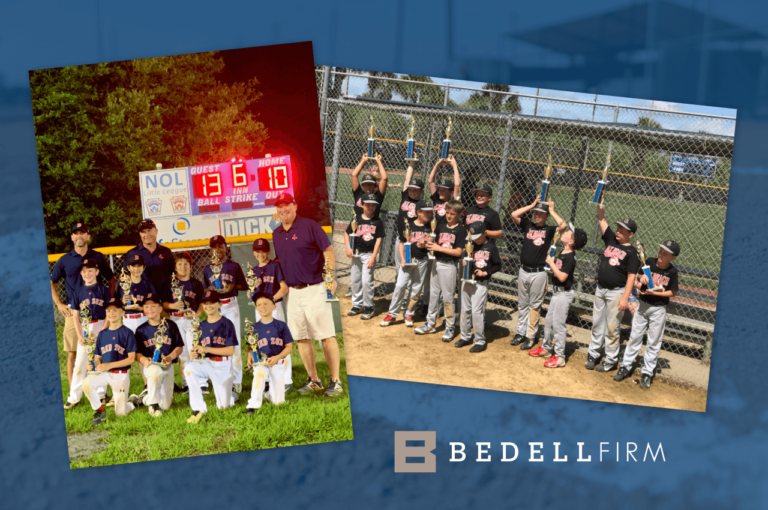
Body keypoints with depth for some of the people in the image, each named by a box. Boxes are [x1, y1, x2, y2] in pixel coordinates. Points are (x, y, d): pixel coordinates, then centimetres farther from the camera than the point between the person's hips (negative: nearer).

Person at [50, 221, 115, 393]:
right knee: (72, 352, 0)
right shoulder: (64, 260, 6)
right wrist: (59, 304, 5)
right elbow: (51, 282, 15)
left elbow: (112, 280, 14)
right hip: (73, 312, 0)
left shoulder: (98, 257, 6)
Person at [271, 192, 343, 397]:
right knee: (301, 338, 9)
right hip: (292, 292, 6)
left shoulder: (309, 226, -5)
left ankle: (335, 380, 2)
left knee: (326, 336, -5)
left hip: (314, 289, -6)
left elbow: (328, 251, -6)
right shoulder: (276, 234, 13)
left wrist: (331, 278, -13)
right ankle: (313, 380, 21)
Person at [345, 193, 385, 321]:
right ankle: (357, 305, 24)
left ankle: (368, 307, 2)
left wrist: (373, 257, -11)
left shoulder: (378, 222, -1)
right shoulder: (356, 220, 4)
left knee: (366, 281, -10)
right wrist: (348, 248, -2)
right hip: (356, 254, 4)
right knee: (355, 280, 10)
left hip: (369, 254, -3)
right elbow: (346, 233, 12)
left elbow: (379, 239, -4)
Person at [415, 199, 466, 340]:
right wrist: (430, 244, -12)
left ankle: (450, 328, 11)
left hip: (449, 265, -6)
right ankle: (430, 324, 24)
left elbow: (458, 252, -17)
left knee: (448, 297, 0)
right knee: (433, 294, 13)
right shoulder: (441, 227, 8)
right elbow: (435, 244, 11)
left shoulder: (460, 231, -10)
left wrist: (439, 248, -19)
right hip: (437, 263, 6)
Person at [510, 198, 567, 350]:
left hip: (538, 273, -4)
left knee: (534, 306, 5)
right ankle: (521, 332, 23)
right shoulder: (527, 225, 6)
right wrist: (532, 205, -1)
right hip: (523, 271, 4)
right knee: (522, 304, 13)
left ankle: (531, 336, 11)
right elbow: (514, 214, -4)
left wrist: (552, 210, -10)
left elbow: (563, 225, -22)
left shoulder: (549, 230, -3)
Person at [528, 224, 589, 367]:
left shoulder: (570, 258, -22)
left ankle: (559, 357, 2)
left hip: (564, 293, -9)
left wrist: (551, 263, -21)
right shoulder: (562, 253, 5)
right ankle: (546, 347, 35)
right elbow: (556, 271, 11)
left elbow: (562, 277, -27)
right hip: (557, 291, 9)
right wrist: (550, 258, -1)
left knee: (558, 323, -5)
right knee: (549, 320, 19)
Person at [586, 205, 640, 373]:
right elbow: (601, 220, 6)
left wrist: (625, 297, -19)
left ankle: (611, 360, 9)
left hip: (617, 292, -6)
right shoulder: (611, 240, 7)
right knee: (597, 323, 13)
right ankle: (593, 354, 23)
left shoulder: (631, 252, -9)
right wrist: (599, 203, -7)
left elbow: (631, 276, -13)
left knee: (612, 327, -1)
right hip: (600, 289, 6)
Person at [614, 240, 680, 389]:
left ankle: (647, 373, 13)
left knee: (653, 343, 5)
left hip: (658, 310, -3)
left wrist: (654, 292, -18)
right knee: (635, 337, 10)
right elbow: (638, 279, 7)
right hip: (642, 305, 3)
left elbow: (673, 293, -7)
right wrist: (641, 278, -16)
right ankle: (626, 367, 20)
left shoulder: (672, 272, -11)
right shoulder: (650, 262, -5)